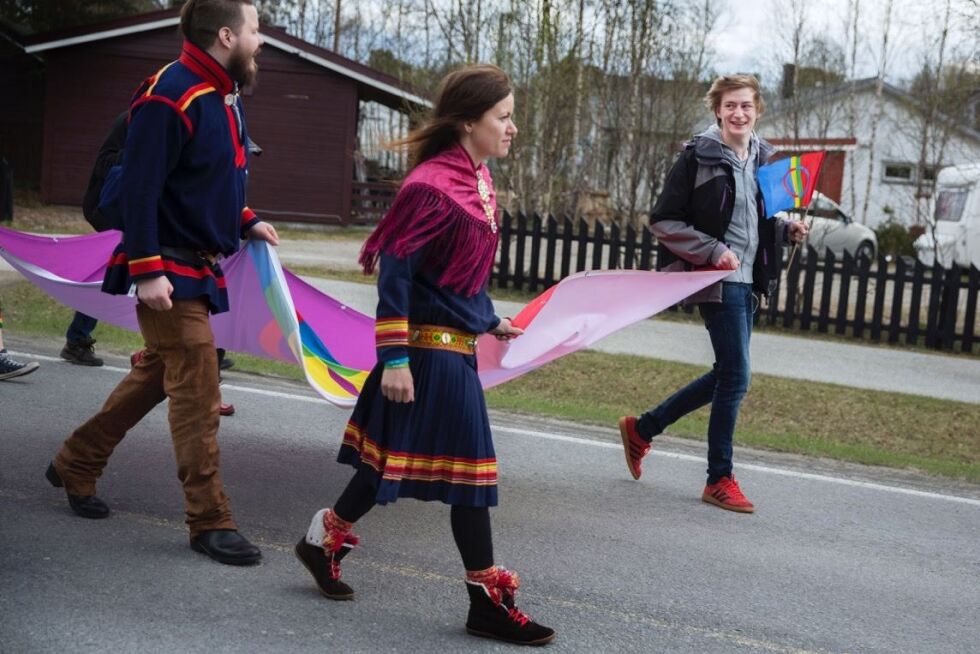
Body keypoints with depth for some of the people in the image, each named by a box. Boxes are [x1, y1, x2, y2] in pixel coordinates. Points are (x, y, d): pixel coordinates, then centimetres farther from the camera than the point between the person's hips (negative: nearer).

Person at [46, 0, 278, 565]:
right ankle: (211, 522, 3)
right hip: (170, 274, -10)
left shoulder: (224, 96, 12)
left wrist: (245, 221, 11)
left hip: (202, 270, 10)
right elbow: (139, 188, -21)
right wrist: (146, 271, -25)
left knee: (157, 374, 19)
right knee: (198, 392, -6)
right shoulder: (171, 97, -18)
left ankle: (75, 465, 36)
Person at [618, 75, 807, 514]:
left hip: (748, 282, 8)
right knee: (736, 375, -6)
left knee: (726, 375, 13)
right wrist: (714, 251, -19)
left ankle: (642, 428, 28)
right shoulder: (698, 157, -10)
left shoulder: (763, 158, 10)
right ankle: (720, 480, 7)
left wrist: (787, 229, 2)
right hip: (717, 281, -8)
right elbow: (663, 221, -11)